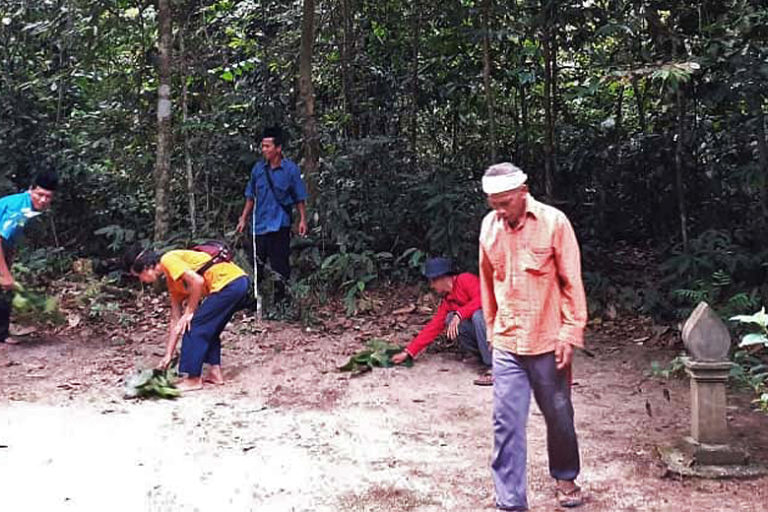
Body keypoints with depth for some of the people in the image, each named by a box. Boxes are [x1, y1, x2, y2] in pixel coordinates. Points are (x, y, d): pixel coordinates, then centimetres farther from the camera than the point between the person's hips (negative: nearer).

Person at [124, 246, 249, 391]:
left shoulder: (168, 260, -3)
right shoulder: (172, 281, 23)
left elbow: (197, 281, -16)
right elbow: (175, 321, 24)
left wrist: (189, 312, -4)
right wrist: (168, 355, 25)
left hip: (229, 282, -10)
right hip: (239, 281, 10)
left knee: (193, 326, -2)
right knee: (208, 328, 22)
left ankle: (193, 379, 4)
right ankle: (215, 372, 24)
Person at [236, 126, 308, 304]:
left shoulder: (291, 169, -4)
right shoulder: (258, 168, 6)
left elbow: (299, 198, 0)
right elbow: (251, 196, 14)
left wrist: (303, 219, -8)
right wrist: (243, 219, 12)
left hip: (280, 225, -3)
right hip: (259, 225, 4)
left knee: (280, 265, 1)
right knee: (257, 264, 8)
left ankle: (280, 299, 13)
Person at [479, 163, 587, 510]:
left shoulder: (554, 222, -10)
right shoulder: (489, 226, 1)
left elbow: (571, 282, -6)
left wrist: (570, 333, -9)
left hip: (548, 342, -2)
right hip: (506, 345, 2)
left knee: (559, 416, 14)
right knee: (506, 424, 0)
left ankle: (565, 478, 39)